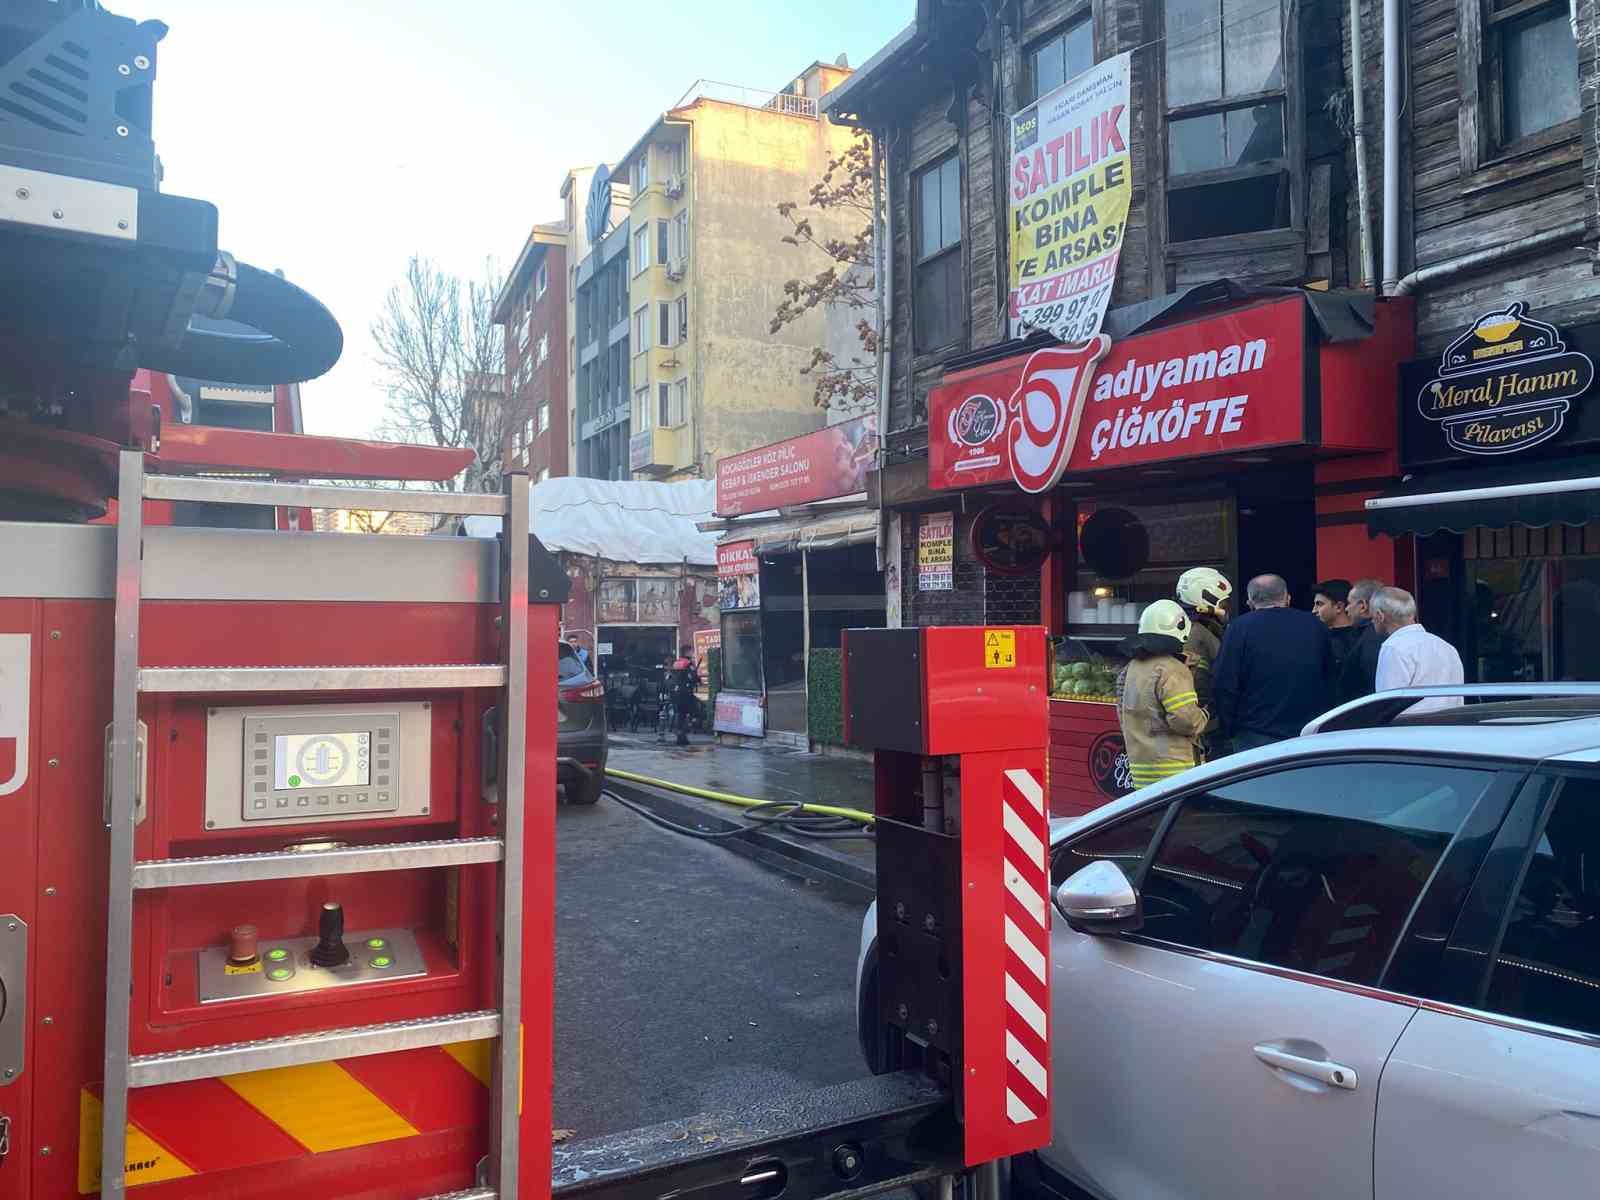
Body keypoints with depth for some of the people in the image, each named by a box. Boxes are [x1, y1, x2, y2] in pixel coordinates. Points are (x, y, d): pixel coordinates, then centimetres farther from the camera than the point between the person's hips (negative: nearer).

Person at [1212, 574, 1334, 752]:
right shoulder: (1315, 625, 8)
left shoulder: (1239, 628, -6)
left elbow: (1225, 685, -8)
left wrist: (1229, 730, 2)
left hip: (1256, 737, -3)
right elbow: (1330, 676, 16)